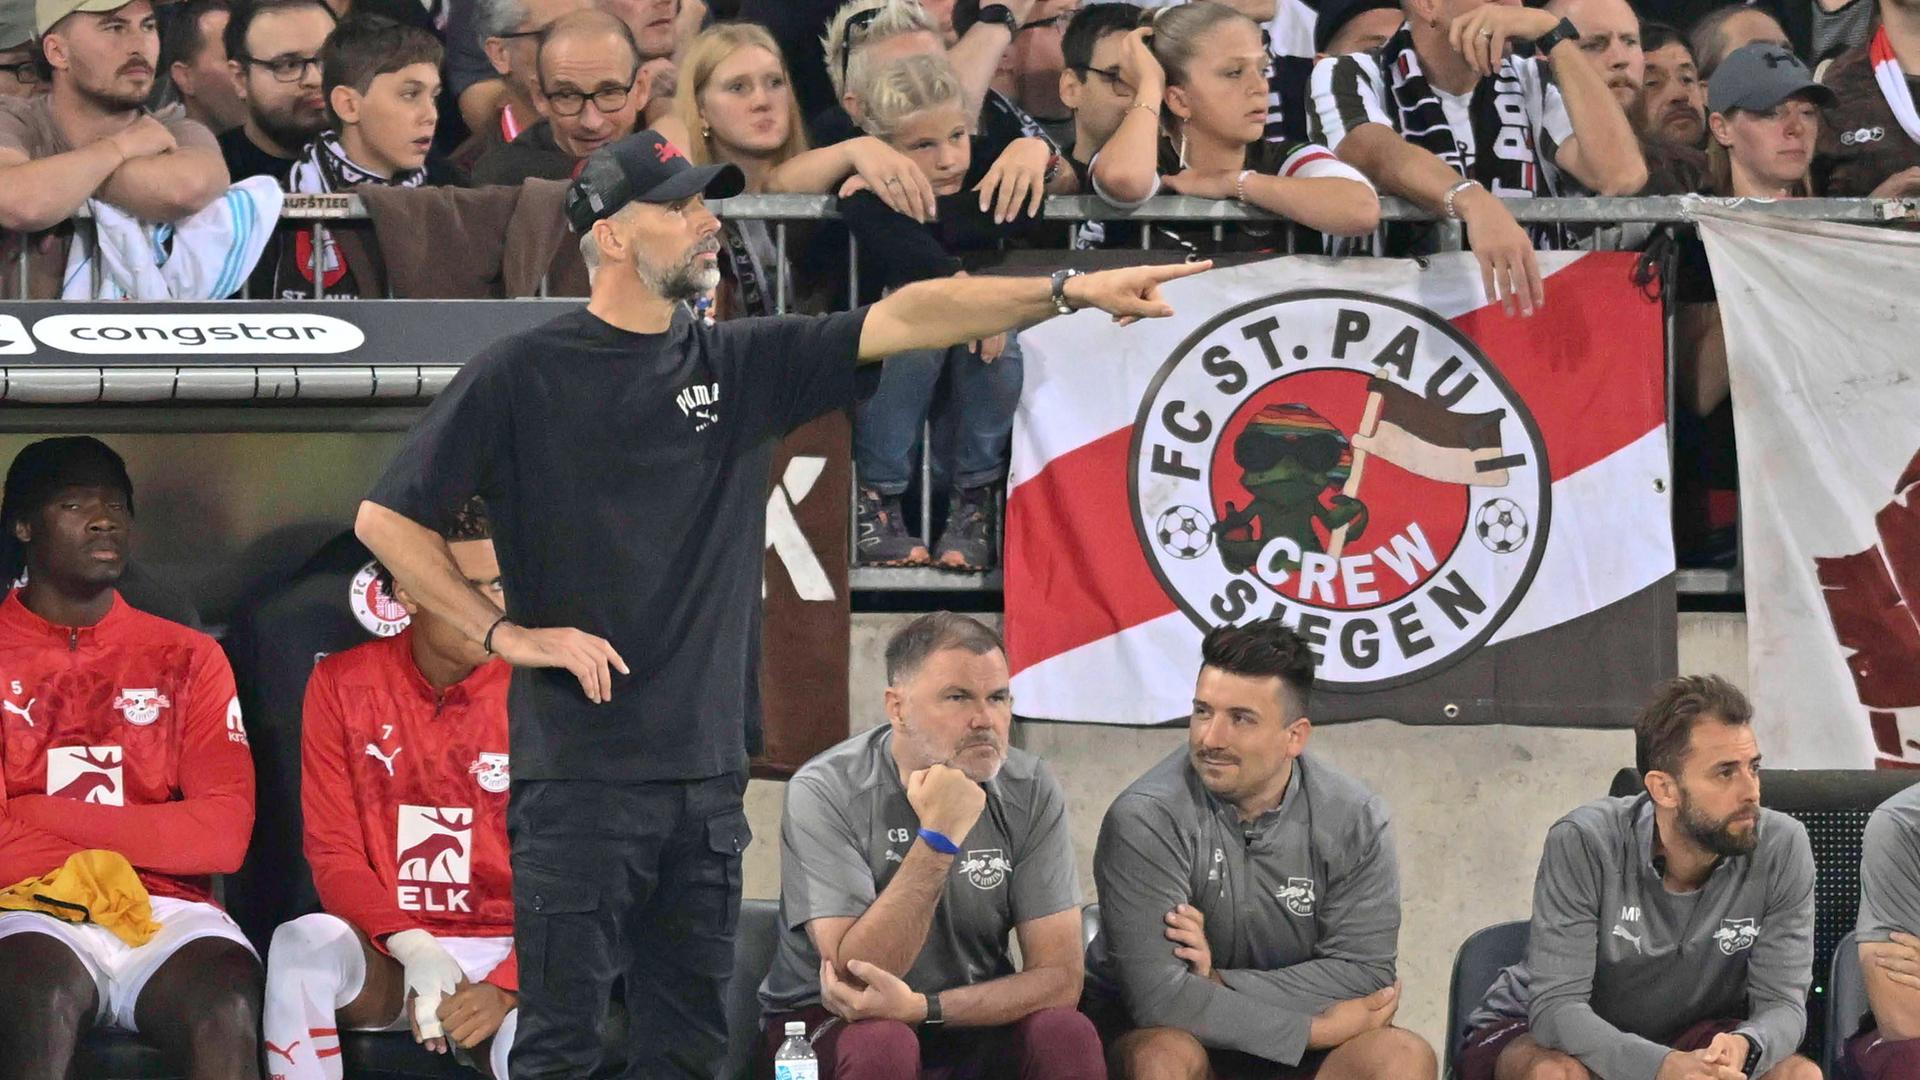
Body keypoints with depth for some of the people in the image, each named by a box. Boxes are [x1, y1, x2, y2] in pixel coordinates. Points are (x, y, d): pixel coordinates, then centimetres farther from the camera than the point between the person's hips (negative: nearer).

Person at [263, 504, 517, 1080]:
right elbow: (333, 853, -2)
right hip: (384, 956, 2)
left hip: (503, 959, -2)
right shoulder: (343, 683, 2)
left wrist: (503, 988, -21)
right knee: (302, 946, -33)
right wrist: (412, 947, -20)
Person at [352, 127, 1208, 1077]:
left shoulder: (738, 365, 11)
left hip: (708, 775, 5)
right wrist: (506, 633, -8)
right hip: (579, 776, -5)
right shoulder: (521, 378, -2)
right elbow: (386, 519, -1)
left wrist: (1071, 289, -6)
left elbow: (905, 319, 3)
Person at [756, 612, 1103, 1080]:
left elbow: (1059, 977, -9)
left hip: (969, 1024, 3)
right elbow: (854, 974, -24)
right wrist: (937, 839, -31)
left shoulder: (1031, 791, -5)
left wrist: (920, 1007, -24)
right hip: (830, 1025, -3)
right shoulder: (826, 792, -16)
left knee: (1066, 1033, -26)